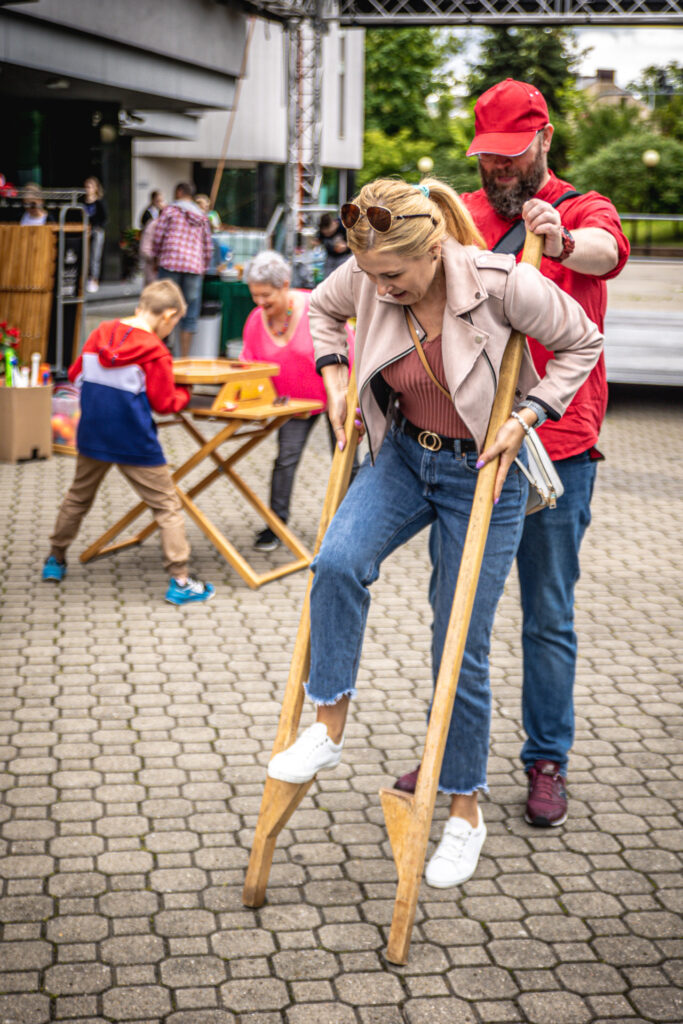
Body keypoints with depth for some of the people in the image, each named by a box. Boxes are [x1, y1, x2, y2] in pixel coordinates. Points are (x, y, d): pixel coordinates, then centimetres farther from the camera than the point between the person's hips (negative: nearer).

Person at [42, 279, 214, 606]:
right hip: (135, 444, -6)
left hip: (92, 437, 6)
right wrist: (185, 392, 10)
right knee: (167, 506, 3)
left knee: (78, 498, 24)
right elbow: (166, 403, -9)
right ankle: (180, 581, -1)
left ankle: (55, 560, 34)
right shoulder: (155, 352, -15)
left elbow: (75, 374, 13)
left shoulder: (100, 334, 2)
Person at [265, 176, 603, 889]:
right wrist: (334, 378, 0)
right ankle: (329, 729, -5)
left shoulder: (504, 284, -24)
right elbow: (322, 308, 12)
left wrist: (523, 418, -17)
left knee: (460, 650, 0)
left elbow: (581, 344, -9)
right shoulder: (369, 276, -12)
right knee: (338, 563, -25)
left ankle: (465, 811, 19)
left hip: (482, 471, -4)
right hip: (404, 455, 4)